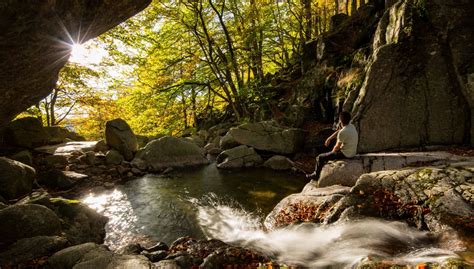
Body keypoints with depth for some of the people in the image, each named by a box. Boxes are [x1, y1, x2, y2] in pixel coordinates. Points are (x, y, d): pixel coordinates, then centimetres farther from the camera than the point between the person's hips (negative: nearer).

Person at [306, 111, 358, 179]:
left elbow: (337, 147, -15)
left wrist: (332, 151, 5)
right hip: (352, 152, 9)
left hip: (345, 154, -9)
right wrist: (329, 139, 10)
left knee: (320, 157, 1)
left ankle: (316, 174, 20)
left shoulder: (342, 132, -27)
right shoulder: (351, 126, 1)